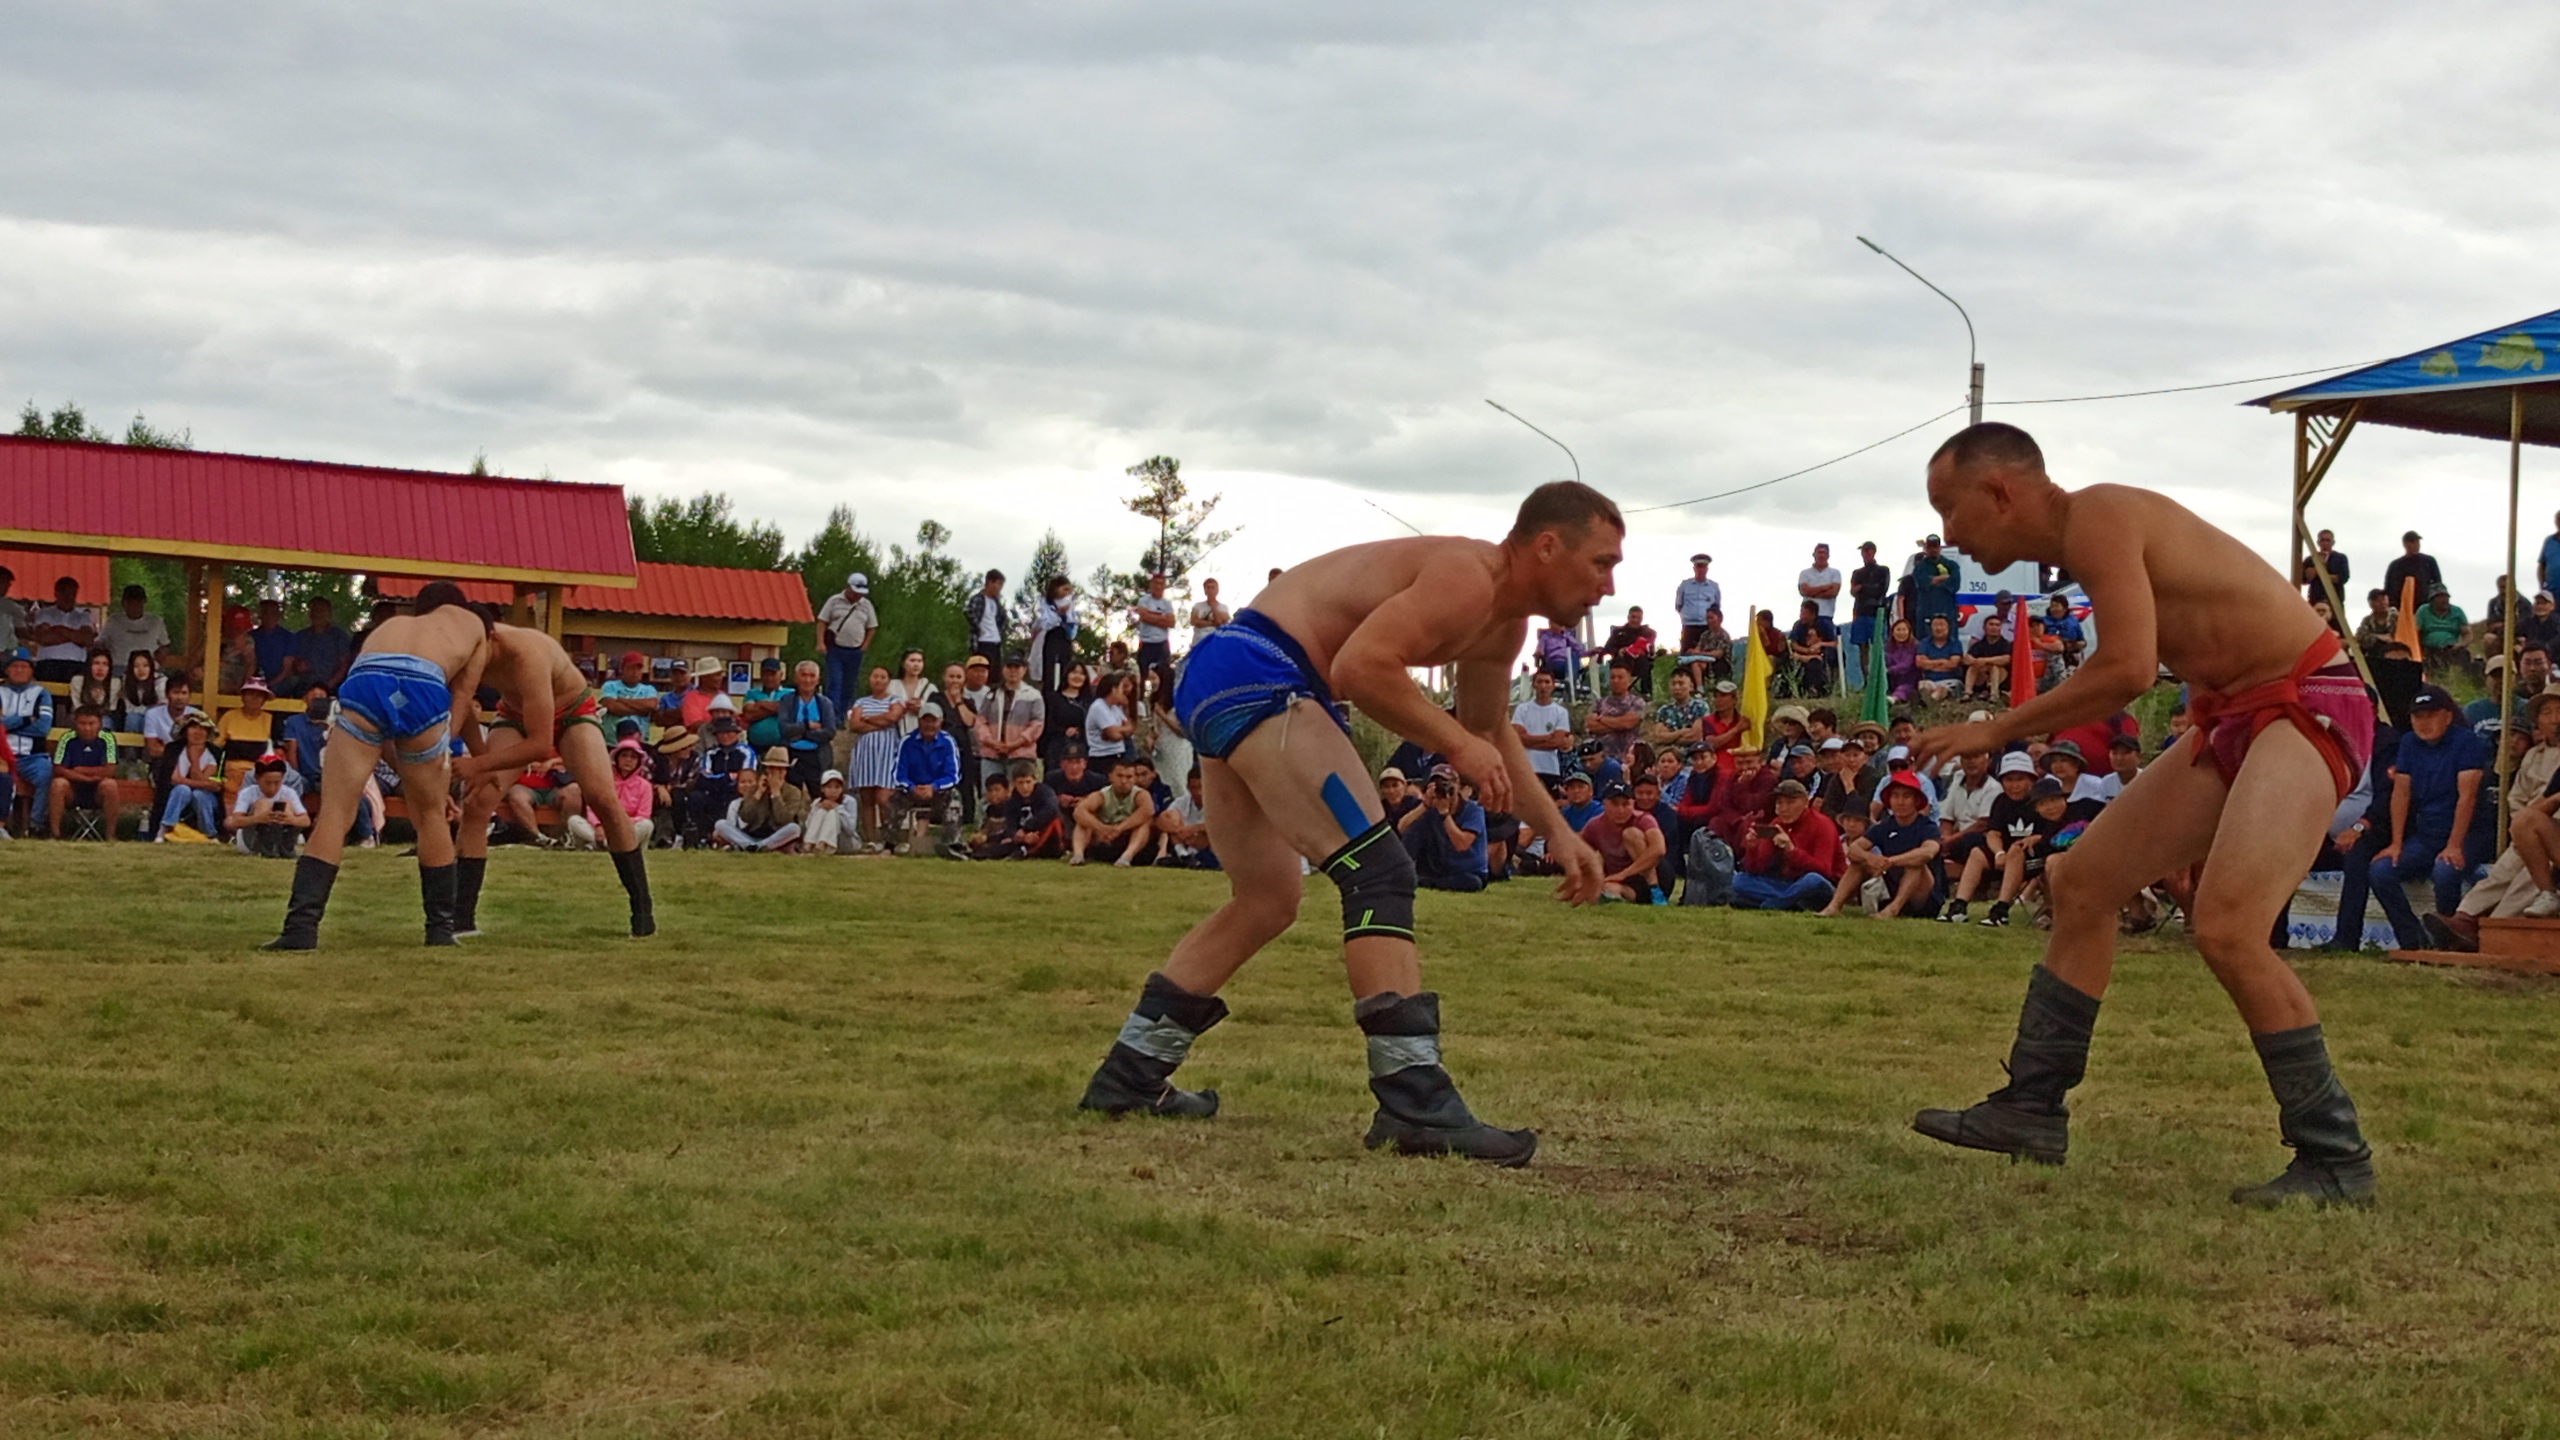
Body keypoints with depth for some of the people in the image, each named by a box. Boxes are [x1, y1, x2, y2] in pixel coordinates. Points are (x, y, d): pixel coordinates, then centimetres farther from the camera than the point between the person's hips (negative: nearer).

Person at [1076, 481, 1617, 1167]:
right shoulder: (1467, 577, -16)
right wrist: (1457, 745, -19)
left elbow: (1491, 733, 32)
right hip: (1256, 673, -11)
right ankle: (1414, 1099, -22)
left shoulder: (1505, 624, 16)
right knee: (1379, 871, -17)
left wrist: (1557, 833, 26)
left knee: (1266, 903, 20)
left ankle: (1128, 1077, 27)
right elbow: (1361, 666, -28)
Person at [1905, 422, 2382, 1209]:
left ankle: (2336, 1161, -13)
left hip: (2309, 706, -10)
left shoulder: (2097, 517, -17)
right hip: (2231, 714, 11)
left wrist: (1997, 729, -18)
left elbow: (2129, 669, -27)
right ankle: (2033, 1109, 19)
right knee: (2082, 884, 11)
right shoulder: (2081, 539, 12)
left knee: (2226, 925, -23)